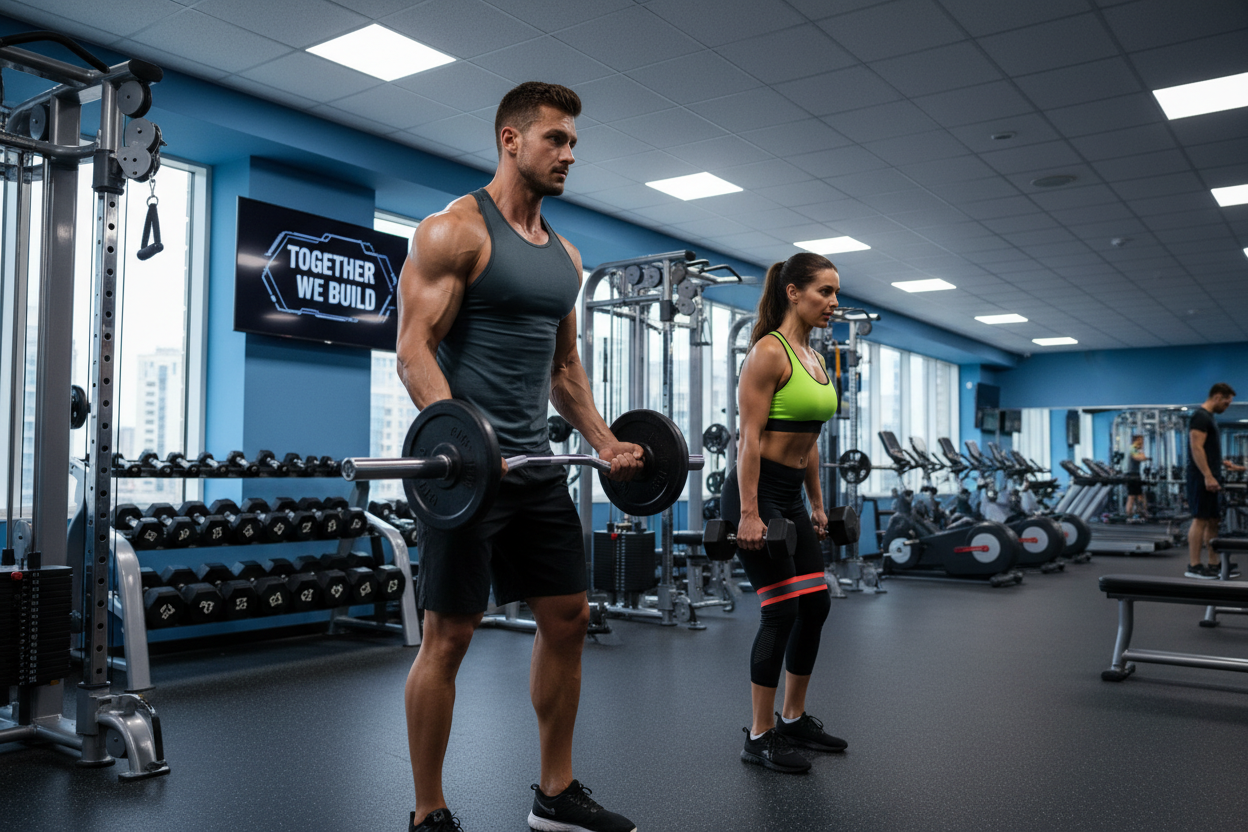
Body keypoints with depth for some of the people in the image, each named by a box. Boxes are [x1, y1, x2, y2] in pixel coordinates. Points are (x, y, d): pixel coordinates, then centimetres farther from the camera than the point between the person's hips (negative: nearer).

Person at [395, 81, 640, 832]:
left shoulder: (565, 256, 17)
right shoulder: (456, 231, -6)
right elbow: (415, 348, -14)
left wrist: (606, 444, 10)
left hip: (536, 466, 8)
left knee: (569, 619, 11)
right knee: (449, 635, -1)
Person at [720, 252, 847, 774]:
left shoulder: (814, 358, 13)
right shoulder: (768, 352, -14)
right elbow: (751, 438, -19)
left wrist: (817, 505, 18)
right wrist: (748, 514, -22)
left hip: (791, 495, 9)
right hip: (757, 491, -9)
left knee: (815, 604, 11)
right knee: (782, 610, -6)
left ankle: (794, 719, 26)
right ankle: (760, 737, 7)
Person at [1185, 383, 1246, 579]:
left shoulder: (1209, 417, 20)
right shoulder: (1201, 416, -13)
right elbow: (1197, 448, -21)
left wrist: (1224, 463, 22)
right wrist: (1208, 476, -25)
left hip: (1211, 478, 11)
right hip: (1202, 479, -11)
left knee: (1213, 521, 11)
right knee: (1200, 520, -9)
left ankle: (1213, 565, 16)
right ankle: (1193, 566, -7)